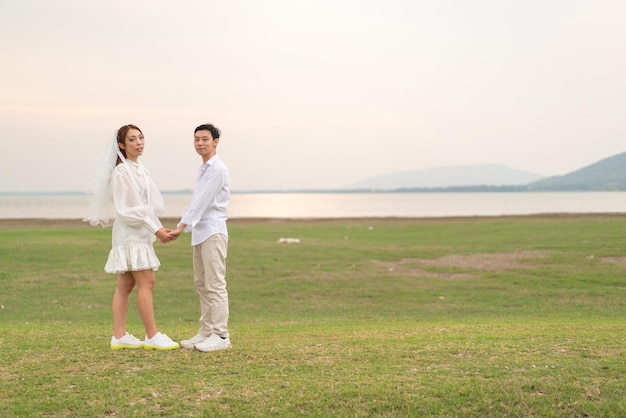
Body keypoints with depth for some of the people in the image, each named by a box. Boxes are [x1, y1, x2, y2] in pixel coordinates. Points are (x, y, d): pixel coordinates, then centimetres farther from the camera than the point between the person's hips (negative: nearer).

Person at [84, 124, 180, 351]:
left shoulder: (140, 169, 13)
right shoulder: (121, 172, -13)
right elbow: (127, 210, -16)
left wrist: (159, 228, 7)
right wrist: (156, 230, -15)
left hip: (140, 234, 9)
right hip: (131, 235, -9)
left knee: (125, 286, 8)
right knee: (146, 282, -8)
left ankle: (119, 336, 11)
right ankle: (152, 336, -4)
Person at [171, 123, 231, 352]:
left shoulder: (218, 169, -10)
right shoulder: (202, 170, 18)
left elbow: (202, 202, -16)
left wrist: (182, 226, -18)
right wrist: (181, 227, 12)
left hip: (213, 232, -10)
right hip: (200, 233, 10)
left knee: (215, 285, -10)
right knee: (201, 284, 11)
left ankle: (221, 335, -8)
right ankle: (206, 332, 16)